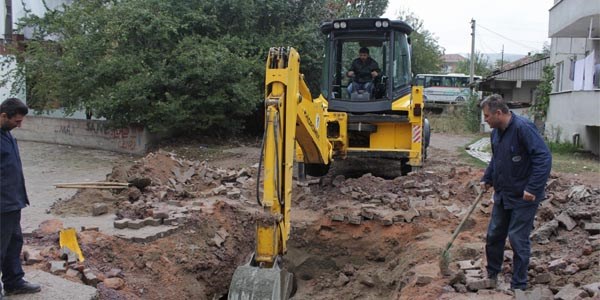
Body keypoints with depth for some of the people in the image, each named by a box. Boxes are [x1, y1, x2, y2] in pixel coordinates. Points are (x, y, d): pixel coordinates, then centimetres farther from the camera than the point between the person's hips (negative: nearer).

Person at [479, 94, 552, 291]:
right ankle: (492, 274, 34)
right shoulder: (497, 132, 6)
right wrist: (487, 179, 11)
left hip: (523, 197, -8)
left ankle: (519, 286, 13)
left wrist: (532, 189, -28)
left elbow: (544, 157, -26)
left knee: (518, 239, -1)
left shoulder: (523, 128, -22)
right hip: (502, 195, 8)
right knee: (494, 235, 15)